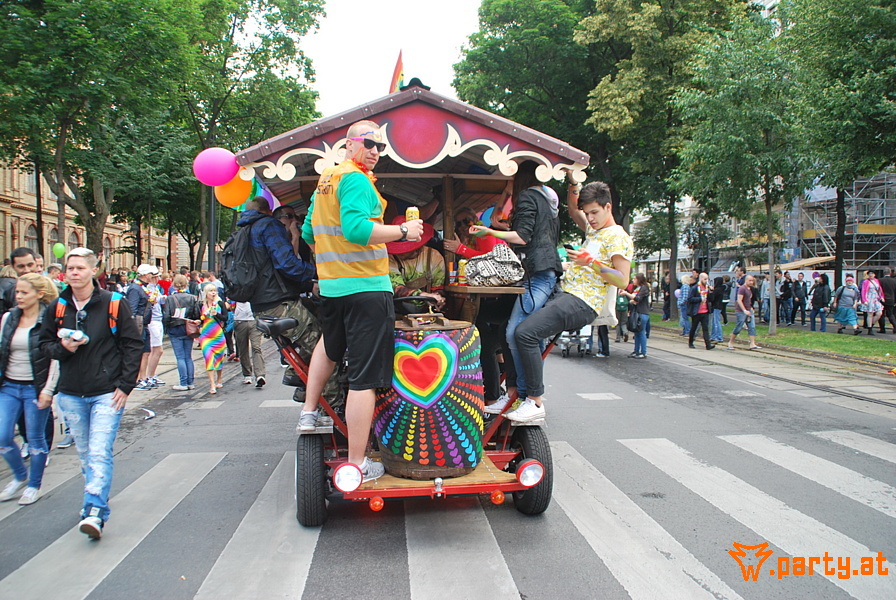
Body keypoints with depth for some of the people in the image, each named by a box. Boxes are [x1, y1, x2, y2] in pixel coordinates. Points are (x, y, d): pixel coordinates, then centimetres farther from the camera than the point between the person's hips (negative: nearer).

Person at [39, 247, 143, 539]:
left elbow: (133, 344, -3)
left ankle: (95, 512, -13)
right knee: (85, 454, 15)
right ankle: (98, 499, 32)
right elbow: (45, 342, 15)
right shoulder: (57, 307, 6)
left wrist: (125, 384, -8)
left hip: (107, 394, -4)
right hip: (71, 395, 5)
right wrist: (62, 347, -9)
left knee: (99, 452, -12)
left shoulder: (114, 304, -5)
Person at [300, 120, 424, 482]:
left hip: (329, 285, 9)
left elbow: (308, 232, 26)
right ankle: (357, 466, 0)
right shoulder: (356, 179, -12)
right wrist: (403, 231, -17)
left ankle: (309, 411, 41)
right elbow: (356, 228, -27)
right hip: (366, 287, -9)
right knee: (364, 377, -4)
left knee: (330, 345, 36)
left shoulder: (324, 180, 16)